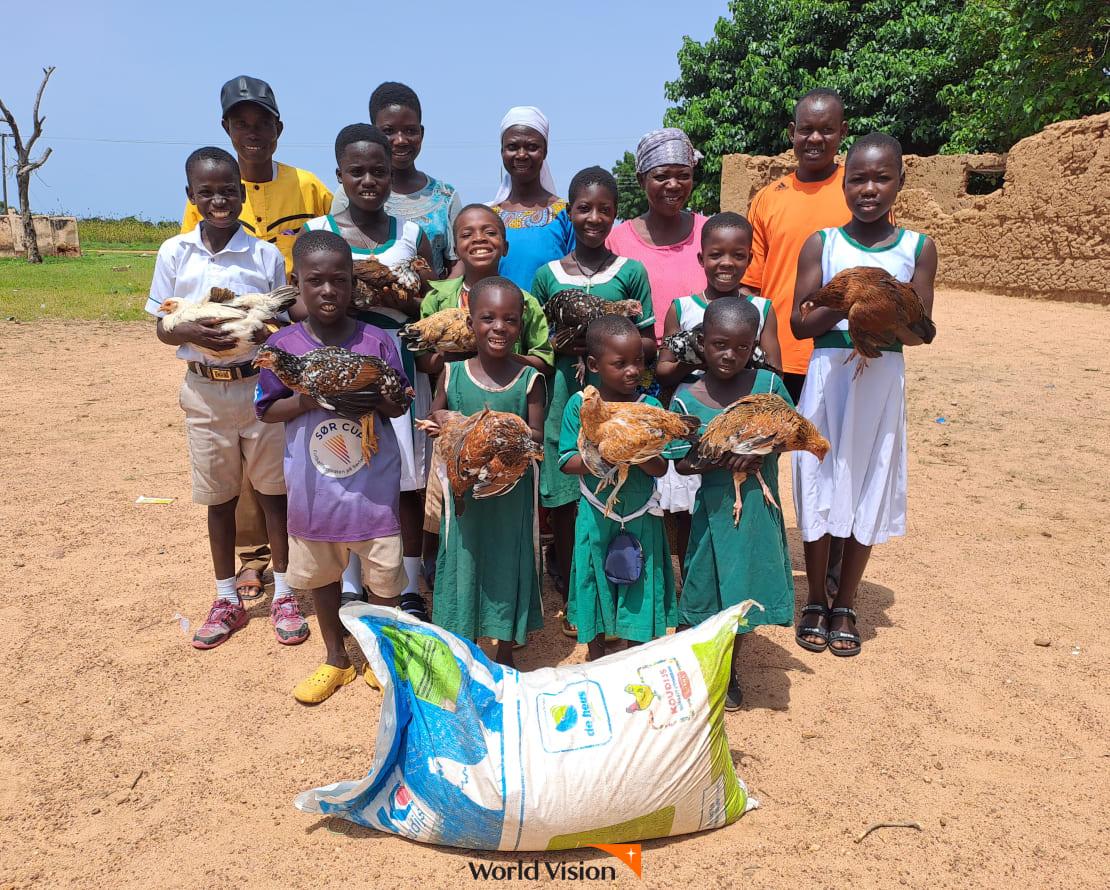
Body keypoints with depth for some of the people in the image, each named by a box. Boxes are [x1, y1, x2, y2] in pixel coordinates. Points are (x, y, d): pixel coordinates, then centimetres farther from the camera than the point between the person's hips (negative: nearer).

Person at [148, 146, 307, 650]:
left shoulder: (266, 254, -4)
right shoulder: (174, 253, 0)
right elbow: (163, 329, 3)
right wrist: (194, 332, -18)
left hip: (260, 386, -1)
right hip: (205, 391, 2)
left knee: (273, 490, 7)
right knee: (219, 497, 12)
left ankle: (284, 594, 22)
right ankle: (228, 601, 27)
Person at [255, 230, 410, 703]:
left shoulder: (377, 341, -7)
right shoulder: (282, 345, -5)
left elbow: (400, 405, -1)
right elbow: (266, 411, -1)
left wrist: (373, 400, -23)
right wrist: (306, 401, -19)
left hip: (374, 486, -1)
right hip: (313, 491, 2)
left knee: (384, 575, 10)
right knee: (320, 574, 17)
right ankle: (336, 659, 39)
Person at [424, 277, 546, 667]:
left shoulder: (529, 379, -7)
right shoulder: (453, 373, -4)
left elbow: (537, 434, -6)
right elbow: (434, 416, 5)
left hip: (512, 490, 0)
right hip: (464, 486, 1)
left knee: (508, 560, 13)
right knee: (463, 558, 13)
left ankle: (505, 651, 34)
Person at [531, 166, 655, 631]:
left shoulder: (631, 272, 3)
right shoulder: (548, 274, 6)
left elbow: (647, 344, 3)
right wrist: (560, 344, -11)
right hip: (563, 400, 1)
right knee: (564, 505, 7)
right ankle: (571, 599, 24)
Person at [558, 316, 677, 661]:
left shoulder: (651, 407, -6)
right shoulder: (579, 405, -7)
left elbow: (661, 468, -6)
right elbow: (567, 461, -7)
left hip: (641, 516, 1)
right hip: (596, 515, 0)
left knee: (638, 587, 10)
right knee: (595, 584, 13)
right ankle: (596, 661, 35)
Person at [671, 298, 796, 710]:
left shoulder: (767, 383, -6)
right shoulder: (686, 398, -10)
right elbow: (682, 463, -9)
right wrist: (723, 459, -26)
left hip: (759, 509, 2)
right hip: (715, 510, -2)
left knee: (746, 588, 16)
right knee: (705, 594, 7)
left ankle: (731, 669, 39)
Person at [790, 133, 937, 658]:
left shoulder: (918, 248, 3)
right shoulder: (821, 244, 0)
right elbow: (798, 324, -4)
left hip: (882, 380, 1)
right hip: (826, 375, -1)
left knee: (868, 493, 7)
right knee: (820, 489, 5)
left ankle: (845, 607, 24)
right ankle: (815, 604, 23)